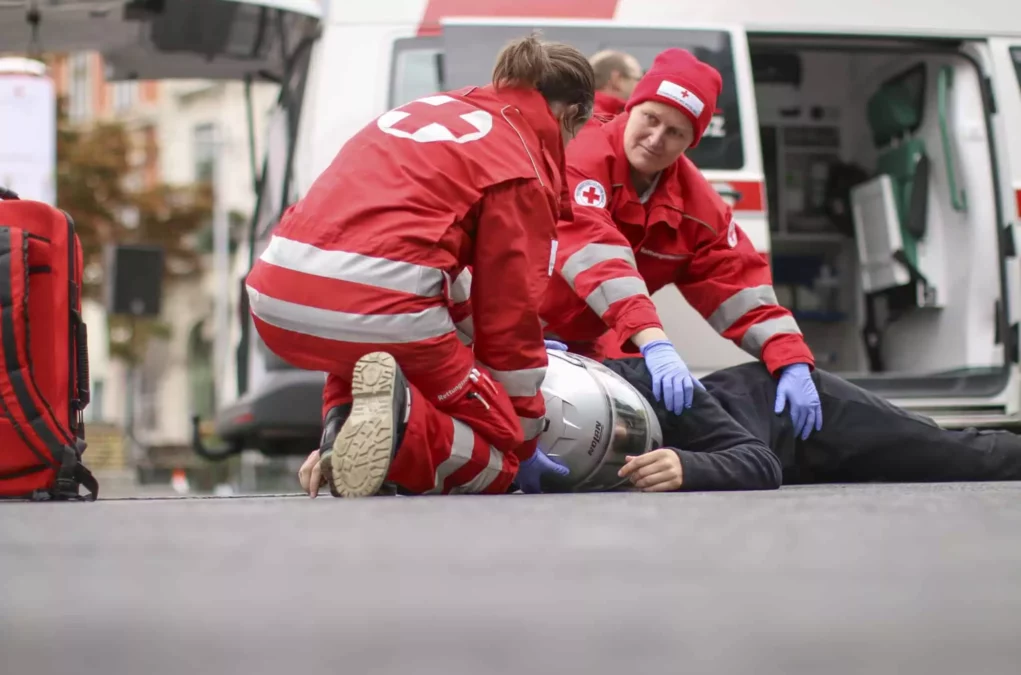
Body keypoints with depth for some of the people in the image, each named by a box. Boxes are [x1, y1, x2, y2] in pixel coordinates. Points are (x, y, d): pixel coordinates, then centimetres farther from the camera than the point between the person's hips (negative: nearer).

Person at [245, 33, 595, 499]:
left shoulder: (423, 111, 25)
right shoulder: (522, 164, 6)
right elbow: (510, 306, 8)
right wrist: (525, 440, 19)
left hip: (274, 300, 6)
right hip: (377, 305, -6)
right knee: (497, 455, 14)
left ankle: (346, 422, 6)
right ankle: (401, 423, -18)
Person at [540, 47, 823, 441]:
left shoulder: (696, 203, -4)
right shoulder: (579, 157, -25)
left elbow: (739, 283, -8)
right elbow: (594, 252, -39)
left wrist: (792, 363, -24)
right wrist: (653, 343, -51)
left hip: (587, 347, 7)